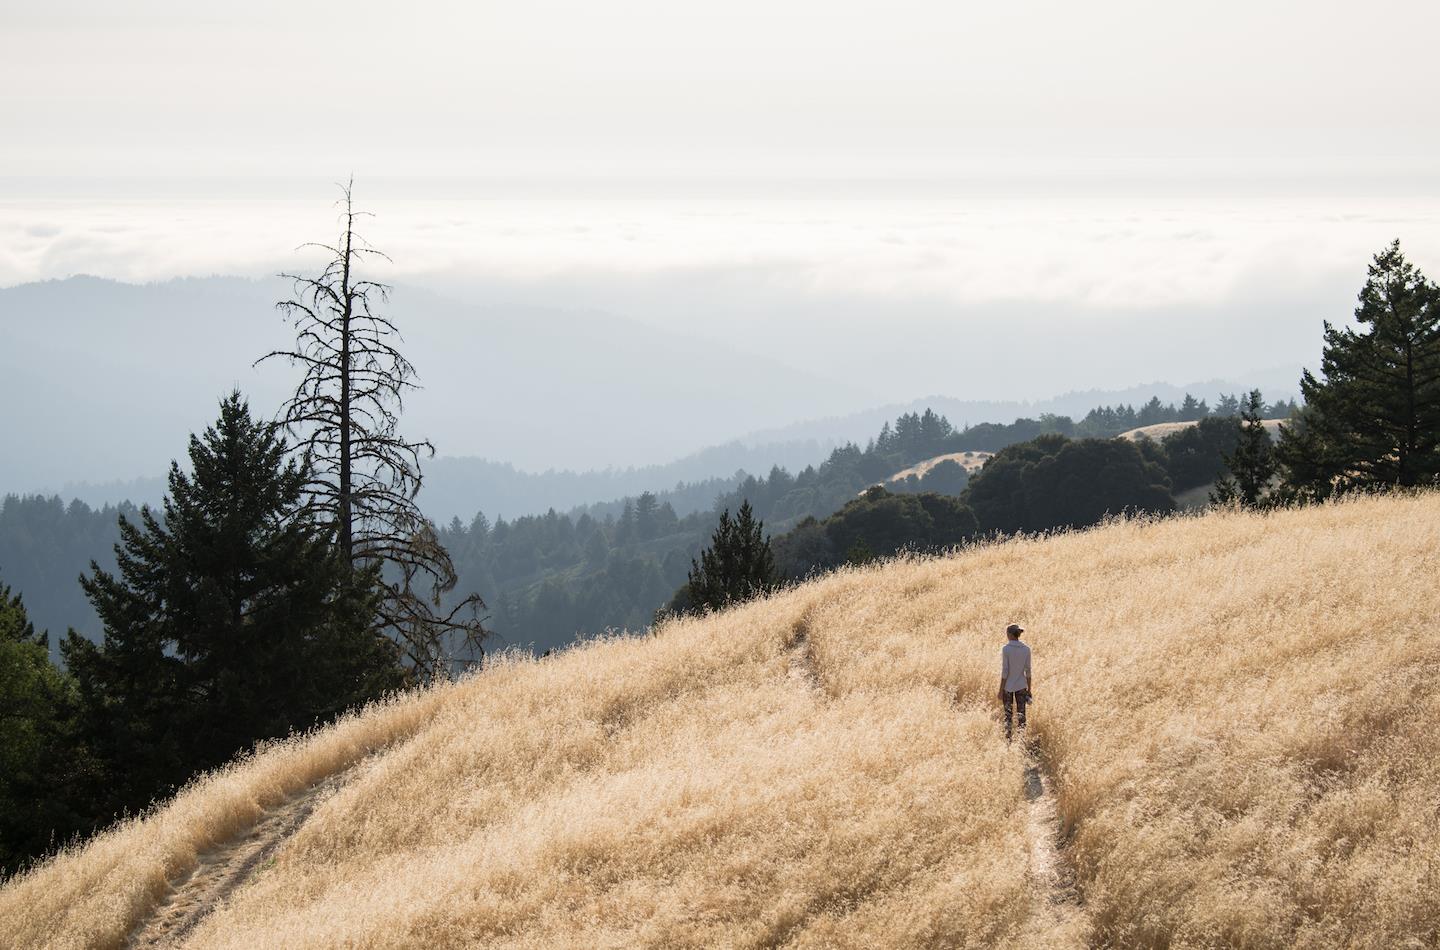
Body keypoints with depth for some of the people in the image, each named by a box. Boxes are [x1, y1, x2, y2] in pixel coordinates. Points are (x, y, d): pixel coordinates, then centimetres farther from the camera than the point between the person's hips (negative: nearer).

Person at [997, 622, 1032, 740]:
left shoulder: (1005, 649, -13)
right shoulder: (1026, 649, -3)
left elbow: (1004, 671, -13)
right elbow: (1028, 671, 0)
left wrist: (1001, 690, -7)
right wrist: (1029, 689, 9)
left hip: (1008, 686, -3)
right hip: (1021, 686, 3)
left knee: (1008, 715, 7)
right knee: (1021, 715, 7)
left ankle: (1008, 740, 6)